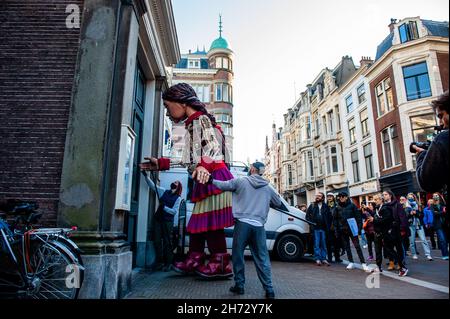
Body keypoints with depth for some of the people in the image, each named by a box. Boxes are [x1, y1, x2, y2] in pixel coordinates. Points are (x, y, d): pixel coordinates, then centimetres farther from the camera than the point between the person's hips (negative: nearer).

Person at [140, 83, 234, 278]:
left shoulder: (201, 119, -4)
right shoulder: (193, 124, 24)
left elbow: (212, 146, -23)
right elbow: (191, 161, 26)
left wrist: (204, 166, -44)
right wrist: (161, 164, 28)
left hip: (214, 176, -10)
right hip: (205, 179, 10)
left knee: (211, 222, -8)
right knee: (198, 221, 12)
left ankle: (221, 264, 1)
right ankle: (194, 261, 21)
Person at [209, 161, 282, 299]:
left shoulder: (240, 181, 1)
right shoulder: (268, 187, 11)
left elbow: (222, 185, 10)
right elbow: (279, 203, 22)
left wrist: (211, 180, 28)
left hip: (242, 224, -2)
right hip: (258, 227, 3)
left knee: (238, 255, 11)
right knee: (262, 258, 9)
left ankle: (239, 285, 18)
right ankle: (269, 289, 11)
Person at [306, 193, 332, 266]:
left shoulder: (326, 207, 8)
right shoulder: (312, 206, 6)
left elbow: (329, 217, 8)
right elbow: (307, 215, 5)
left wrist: (328, 226, 0)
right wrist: (311, 223, -6)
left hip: (323, 228, 1)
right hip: (315, 228, -1)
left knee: (323, 244, 8)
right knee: (317, 244, -1)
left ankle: (324, 258, 15)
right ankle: (317, 259, 3)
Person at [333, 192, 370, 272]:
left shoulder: (352, 205, -2)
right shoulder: (338, 208, 4)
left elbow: (358, 216, -3)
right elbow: (335, 219, 7)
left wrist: (359, 228, -10)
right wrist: (336, 230, 2)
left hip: (352, 229, -3)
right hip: (343, 230, 3)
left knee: (357, 246, -3)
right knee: (347, 247, 9)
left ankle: (363, 263, 0)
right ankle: (351, 262, 20)